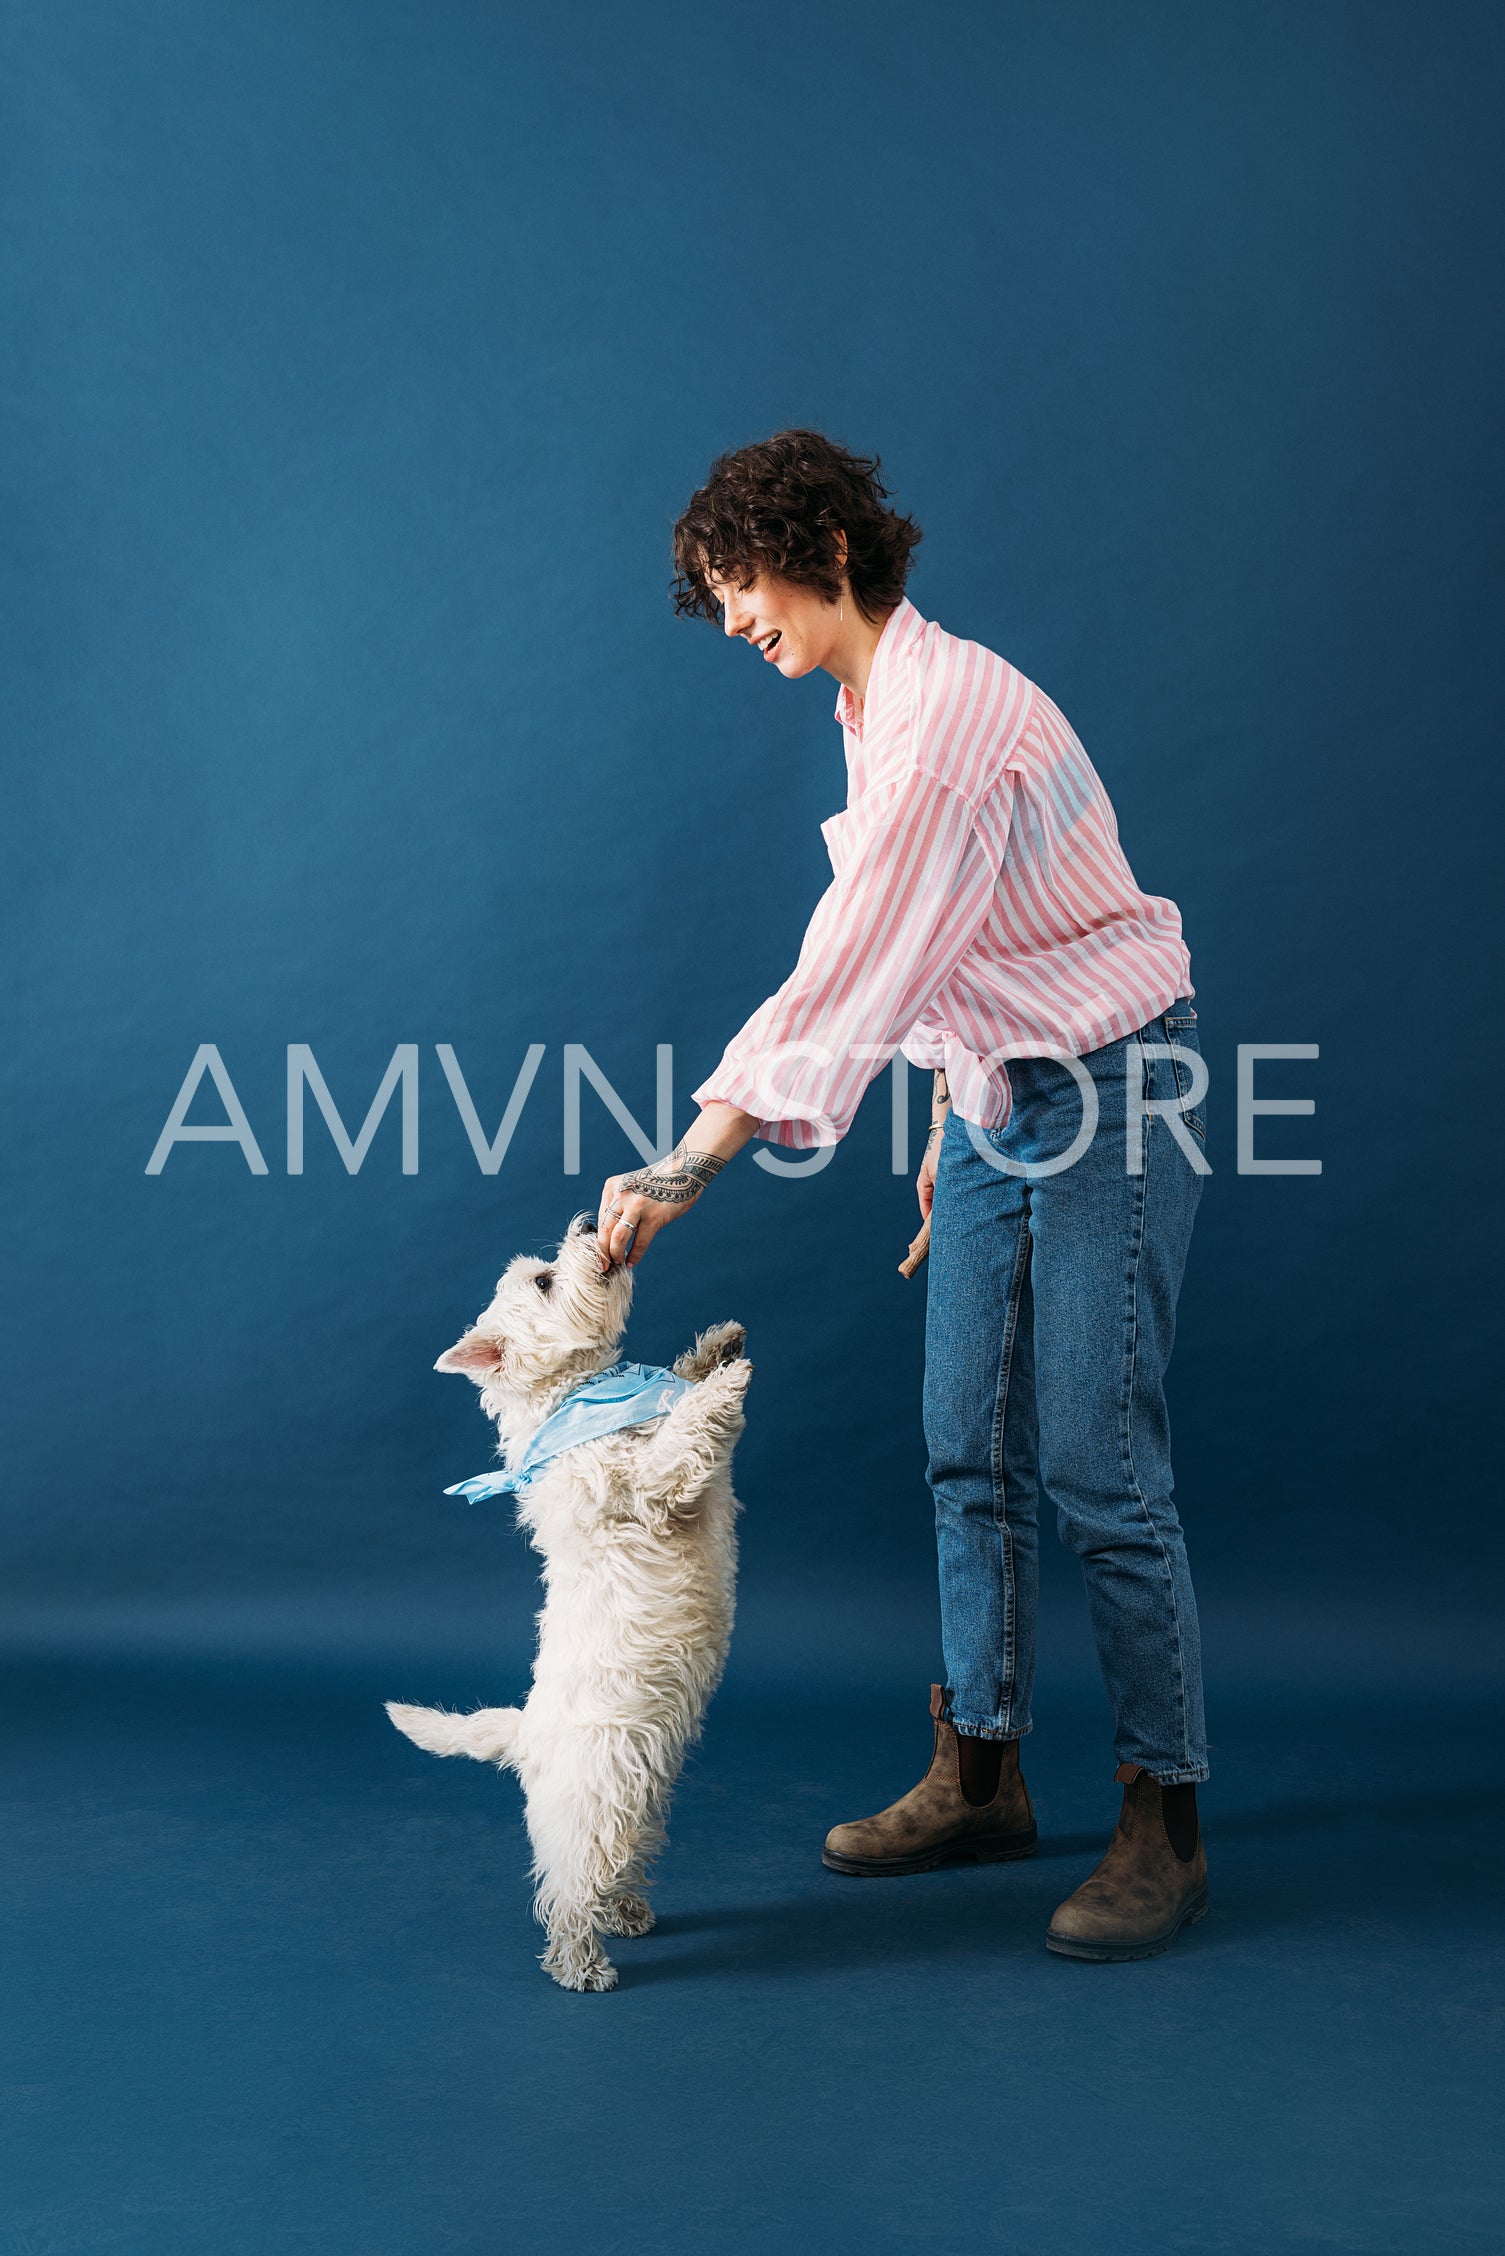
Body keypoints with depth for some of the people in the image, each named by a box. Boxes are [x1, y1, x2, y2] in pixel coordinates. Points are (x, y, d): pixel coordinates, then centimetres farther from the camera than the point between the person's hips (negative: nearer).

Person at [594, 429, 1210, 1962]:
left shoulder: (946, 711, -22)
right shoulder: (874, 712, 9)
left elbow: (849, 975, -28)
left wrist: (685, 1169, -27)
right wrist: (953, 1111, 16)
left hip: (1111, 1089, -9)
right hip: (1001, 1098, 9)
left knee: (1098, 1465, -6)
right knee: (970, 1451, 10)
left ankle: (1165, 1824, 7)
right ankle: (979, 1775, 22)